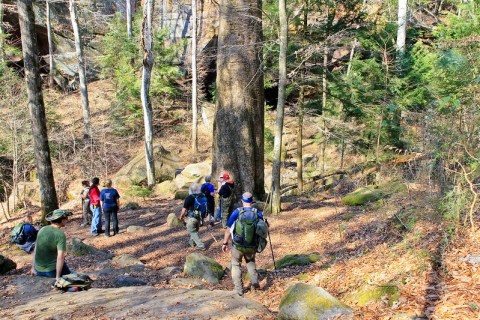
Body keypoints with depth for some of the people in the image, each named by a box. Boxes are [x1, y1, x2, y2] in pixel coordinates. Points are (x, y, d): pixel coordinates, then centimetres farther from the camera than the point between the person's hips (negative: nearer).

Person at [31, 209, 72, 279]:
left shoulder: (42, 230, 1)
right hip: (52, 271, -5)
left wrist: (33, 268, 17)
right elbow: (60, 257, -26)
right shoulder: (60, 235, -18)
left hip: (39, 271, 6)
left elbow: (35, 250, 9)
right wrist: (57, 277, -21)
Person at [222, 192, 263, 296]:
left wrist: (225, 243, 5)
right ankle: (254, 281, 15)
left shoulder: (237, 212, -10)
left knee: (236, 265, 17)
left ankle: (239, 289, 16)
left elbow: (229, 229, -6)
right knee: (251, 262, 29)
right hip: (251, 247, 2)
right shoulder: (258, 213, -3)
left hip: (237, 246, -2)